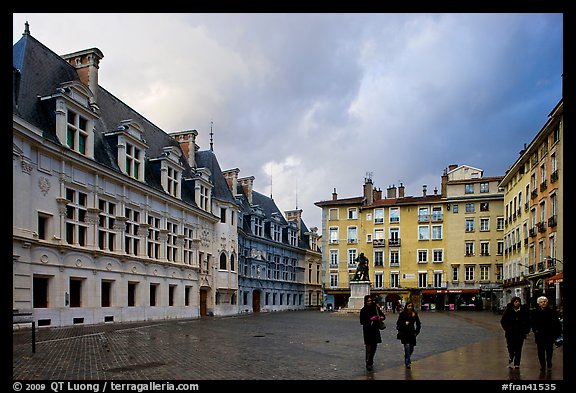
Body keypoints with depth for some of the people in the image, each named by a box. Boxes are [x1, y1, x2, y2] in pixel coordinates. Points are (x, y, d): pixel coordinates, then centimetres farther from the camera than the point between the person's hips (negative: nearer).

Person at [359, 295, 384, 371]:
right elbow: (362, 322, -9)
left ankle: (371, 362, 27)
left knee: (374, 346, 10)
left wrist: (381, 317, -13)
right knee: (368, 347, -8)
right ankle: (368, 364, -4)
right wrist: (370, 320, -21)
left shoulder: (375, 308, 4)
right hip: (367, 331, -4)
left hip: (375, 330, 4)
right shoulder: (363, 310, -5)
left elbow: (383, 316, 11)